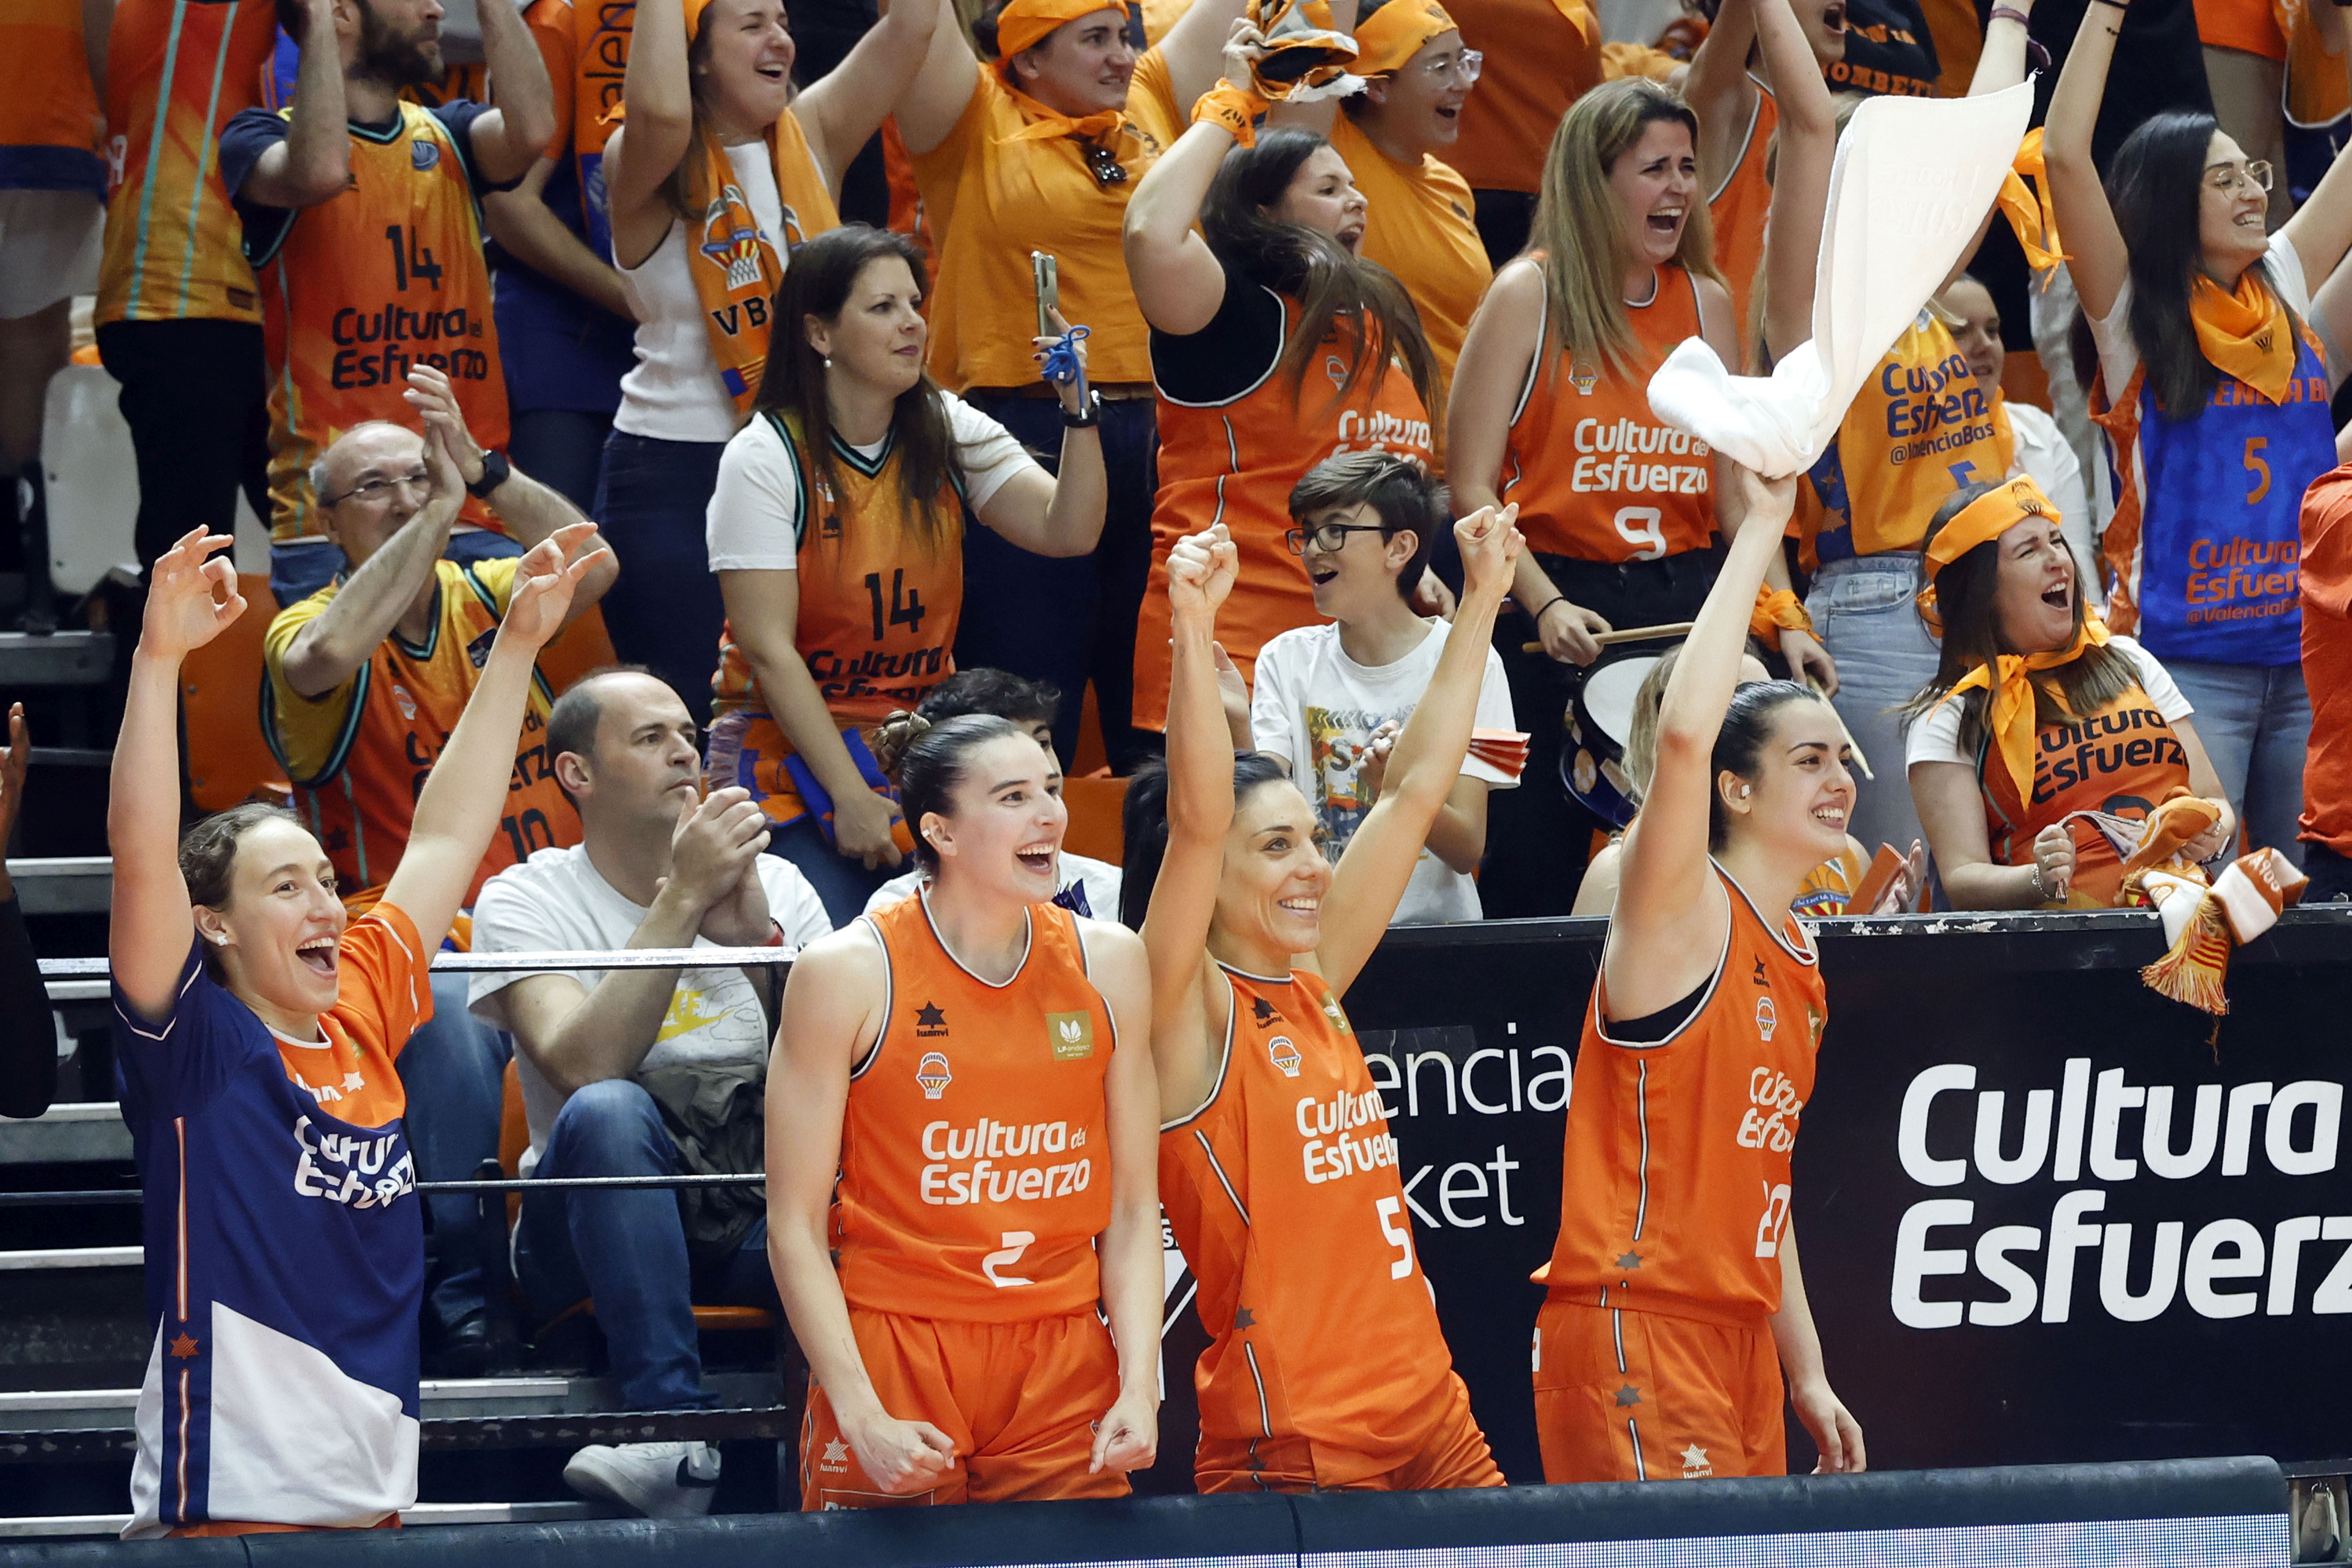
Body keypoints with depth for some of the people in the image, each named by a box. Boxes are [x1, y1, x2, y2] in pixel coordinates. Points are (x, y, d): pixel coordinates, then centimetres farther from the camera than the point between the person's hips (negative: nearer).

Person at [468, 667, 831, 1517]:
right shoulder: (525, 901, 0)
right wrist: (683, 901, -19)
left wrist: (758, 940, -17)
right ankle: (673, 1430, -41)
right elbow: (586, 1068, -18)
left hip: (763, 1226, 2)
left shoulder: (775, 887, 10)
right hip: (601, 1226, -2)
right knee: (607, 1115, -36)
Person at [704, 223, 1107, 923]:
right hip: (790, 753, -4)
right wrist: (851, 797, -19)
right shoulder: (764, 459, -9)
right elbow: (769, 651, -13)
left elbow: (1067, 532, -7)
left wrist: (1078, 410, -22)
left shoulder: (951, 433, 5)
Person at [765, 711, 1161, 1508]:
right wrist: (863, 1417, -14)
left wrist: (1139, 1386, -4)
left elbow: (1133, 1206, 9)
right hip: (891, 1367, -3)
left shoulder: (1108, 963, 6)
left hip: (1065, 1381, 3)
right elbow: (795, 1227, -5)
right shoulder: (850, 973, -5)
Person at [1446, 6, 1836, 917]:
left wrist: (1783, 621, 5)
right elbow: (1471, 486, -6)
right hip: (1558, 624, -4)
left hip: (1687, 603, 4)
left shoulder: (1705, 303, 11)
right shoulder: (1532, 297, -3)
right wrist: (1545, 606, -18)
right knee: (1538, 890, -3)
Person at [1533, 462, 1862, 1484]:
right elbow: (1684, 732, -26)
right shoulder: (1684, 913, -7)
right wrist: (1760, 530, -21)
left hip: (1736, 1338, 8)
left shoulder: (1797, 966, 18)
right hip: (1632, 1332, -8)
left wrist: (1807, 1377, 20)